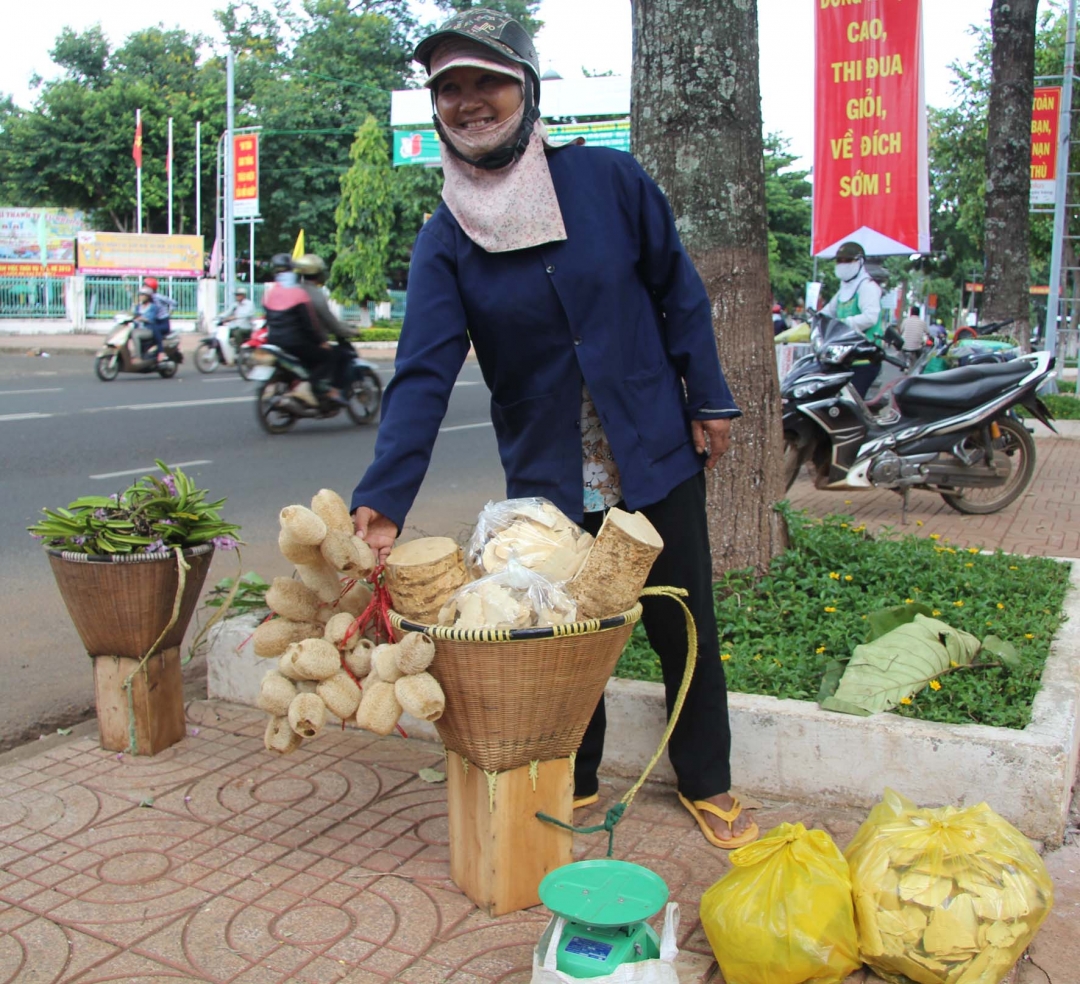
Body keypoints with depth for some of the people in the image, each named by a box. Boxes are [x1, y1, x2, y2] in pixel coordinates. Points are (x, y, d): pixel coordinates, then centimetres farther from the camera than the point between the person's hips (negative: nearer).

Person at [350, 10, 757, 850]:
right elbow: (425, 372, -16)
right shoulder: (446, 239, -7)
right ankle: (574, 783, 36)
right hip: (546, 481, 1)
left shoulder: (610, 180, -7)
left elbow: (679, 294, 2)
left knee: (685, 630, 11)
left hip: (656, 461, 0)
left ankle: (708, 783, 32)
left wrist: (710, 402, 2)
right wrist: (384, 500, -27)